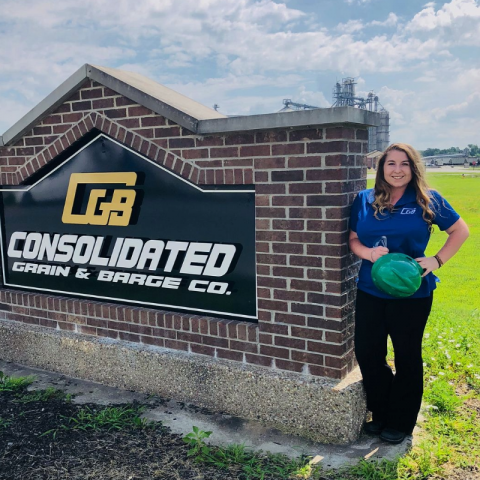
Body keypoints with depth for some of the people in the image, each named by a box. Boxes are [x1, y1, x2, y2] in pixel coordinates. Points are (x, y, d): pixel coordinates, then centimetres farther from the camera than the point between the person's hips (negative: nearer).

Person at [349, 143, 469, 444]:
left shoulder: (428, 200, -5)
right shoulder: (365, 200, 1)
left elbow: (460, 231, 3)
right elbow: (353, 239, 6)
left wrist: (437, 261, -9)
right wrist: (368, 253, -15)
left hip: (412, 294, -2)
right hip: (370, 292, 3)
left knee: (407, 357, 11)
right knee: (367, 354, 8)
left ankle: (401, 423, 30)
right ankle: (381, 414, 32)